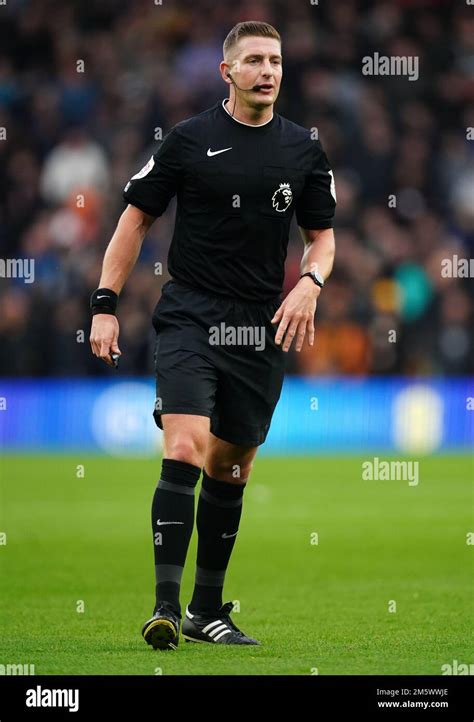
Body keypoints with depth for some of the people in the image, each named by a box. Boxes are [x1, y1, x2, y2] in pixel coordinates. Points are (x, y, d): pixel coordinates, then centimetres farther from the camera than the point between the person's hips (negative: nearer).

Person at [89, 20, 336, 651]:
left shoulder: (303, 150, 7)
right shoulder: (190, 140, -2)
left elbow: (323, 236, 15)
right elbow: (136, 218, 4)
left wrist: (309, 284, -7)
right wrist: (105, 306, -2)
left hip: (262, 329, 4)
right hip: (189, 317, -4)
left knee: (231, 468, 11)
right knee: (185, 450, -19)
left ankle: (207, 610, 23)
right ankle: (166, 607, -21)